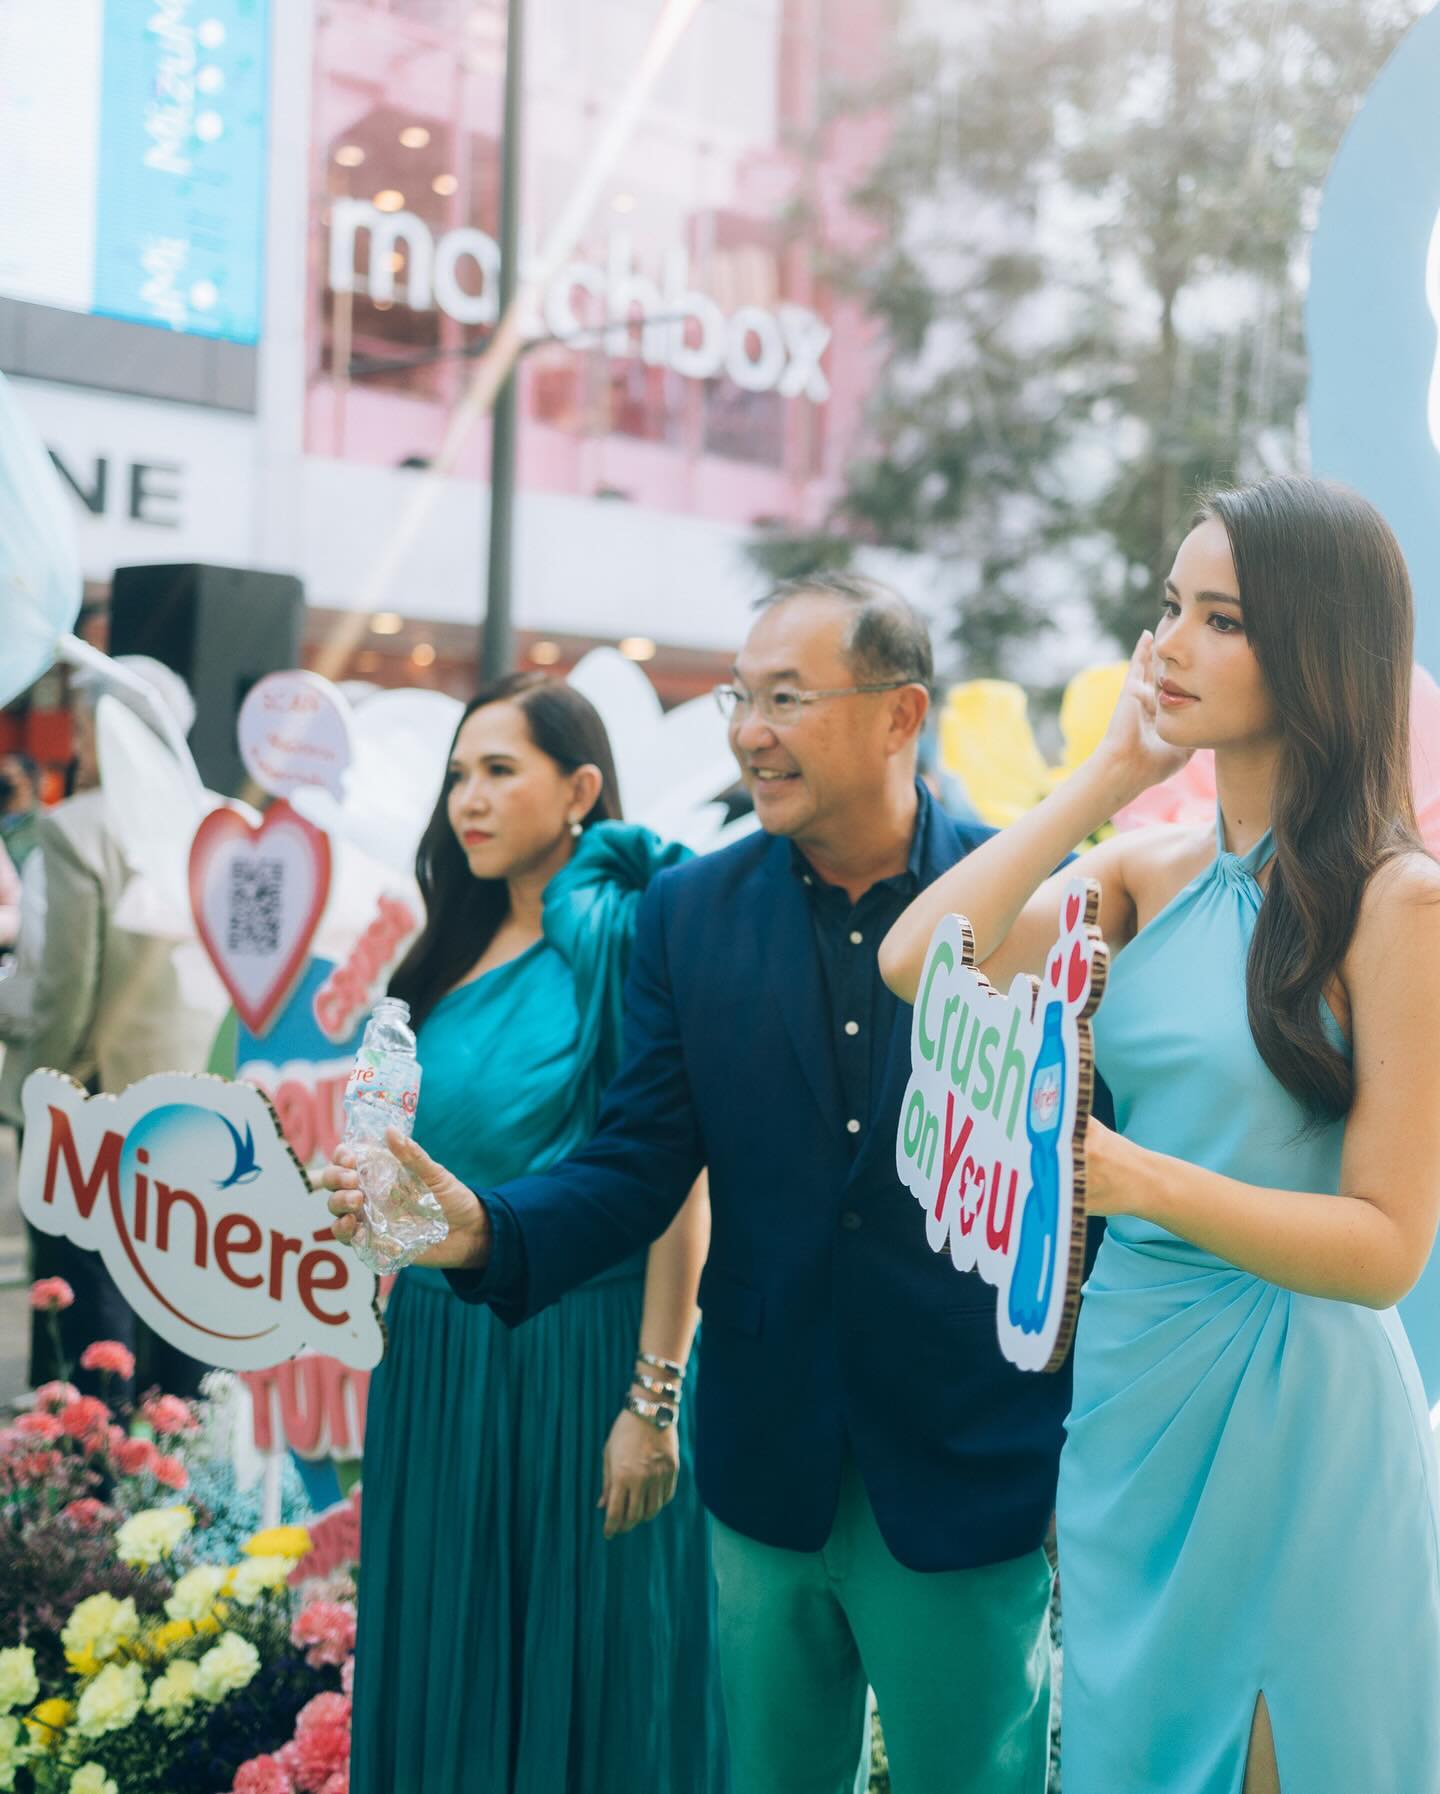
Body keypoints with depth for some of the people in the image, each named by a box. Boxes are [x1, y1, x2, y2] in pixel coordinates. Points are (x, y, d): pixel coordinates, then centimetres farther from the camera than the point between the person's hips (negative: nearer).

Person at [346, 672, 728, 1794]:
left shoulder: (618, 937, -14)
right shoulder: (461, 947, 9)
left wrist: (654, 1398, -19)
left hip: (575, 1351, -7)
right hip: (436, 1351, 7)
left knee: (580, 1666, 8)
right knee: (441, 1654, 17)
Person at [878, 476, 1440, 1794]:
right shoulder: (1149, 875, 4)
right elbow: (917, 965, -10)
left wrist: (1140, 1180, -30)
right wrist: (1106, 778, -6)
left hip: (1290, 1415, -6)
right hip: (1120, 1391, 6)